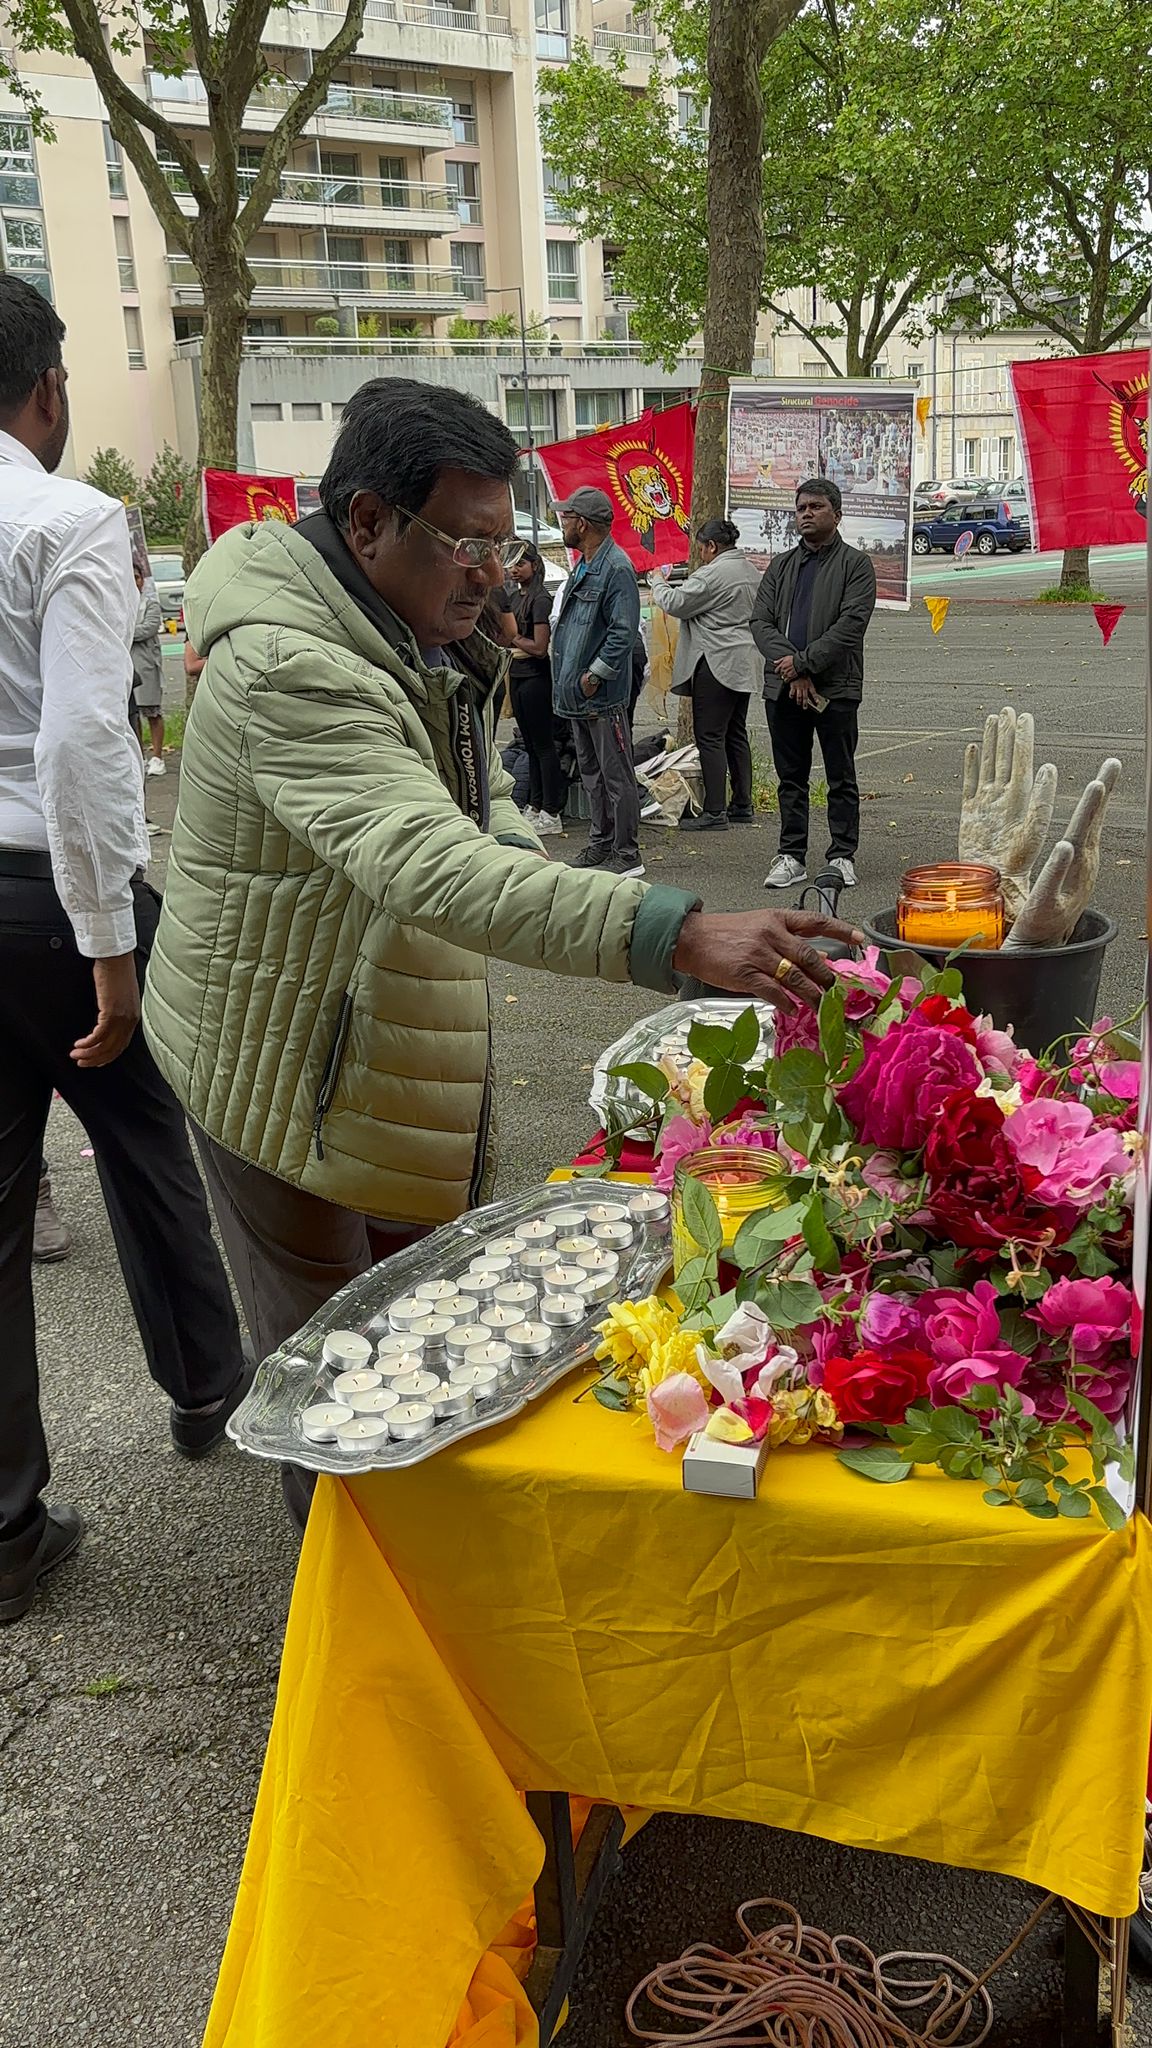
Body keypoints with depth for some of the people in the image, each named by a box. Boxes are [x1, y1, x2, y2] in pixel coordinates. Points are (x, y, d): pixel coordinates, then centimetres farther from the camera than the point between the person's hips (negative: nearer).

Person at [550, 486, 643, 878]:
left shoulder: (616, 568, -15)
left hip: (603, 695, -10)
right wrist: (568, 681, 15)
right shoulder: (583, 565, 16)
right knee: (591, 773, 17)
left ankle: (627, 855, 2)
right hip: (577, 695, 10)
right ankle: (601, 844, 27)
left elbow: (624, 631, -22)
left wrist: (595, 675, -19)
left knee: (616, 776, -4)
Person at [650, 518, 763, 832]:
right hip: (745, 664, 10)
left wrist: (658, 582, 6)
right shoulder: (752, 571, 15)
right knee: (736, 733, 15)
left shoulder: (713, 574, -15)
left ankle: (715, 812, -8)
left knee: (710, 737, -7)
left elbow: (675, 604, -13)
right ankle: (742, 806, 20)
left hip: (718, 663, -10)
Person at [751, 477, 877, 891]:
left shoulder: (855, 565, 1)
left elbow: (850, 625, -11)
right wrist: (791, 671, -11)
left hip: (835, 689, -4)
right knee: (791, 777, 9)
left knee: (841, 778, 3)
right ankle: (792, 856, 16)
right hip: (783, 688, 4)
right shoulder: (781, 566, 15)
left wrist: (804, 662, -16)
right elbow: (761, 621, 4)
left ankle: (842, 856, 10)